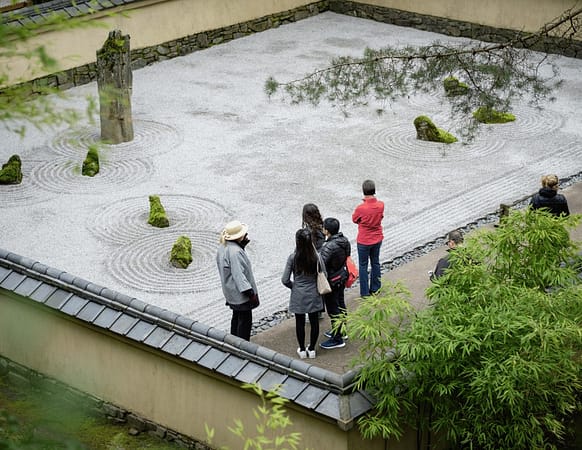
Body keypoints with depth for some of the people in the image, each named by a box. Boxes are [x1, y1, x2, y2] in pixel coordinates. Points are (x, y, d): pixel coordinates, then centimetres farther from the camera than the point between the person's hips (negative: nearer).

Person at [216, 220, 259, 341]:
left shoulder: (223, 247, 2)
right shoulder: (235, 251, -28)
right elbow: (238, 274, -29)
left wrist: (242, 244, -2)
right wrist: (250, 293, -26)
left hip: (231, 292, 10)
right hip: (241, 293, -10)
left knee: (237, 317, 22)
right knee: (245, 320, 0)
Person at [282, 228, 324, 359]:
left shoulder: (293, 258, -16)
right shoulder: (316, 256, -13)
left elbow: (285, 280, -13)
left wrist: (293, 286, 8)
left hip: (298, 295, -1)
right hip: (313, 294, 1)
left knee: (300, 322, 13)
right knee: (314, 321, 15)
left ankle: (302, 350, 24)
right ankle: (311, 349, 25)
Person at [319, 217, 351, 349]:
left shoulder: (329, 247, -32)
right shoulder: (344, 240, -5)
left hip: (331, 282, -9)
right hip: (342, 277, 9)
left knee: (333, 310, 4)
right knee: (340, 305, 24)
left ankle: (337, 339, 14)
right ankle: (341, 331, 41)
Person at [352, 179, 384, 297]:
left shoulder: (360, 208, -28)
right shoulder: (381, 205, -14)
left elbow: (354, 219, -8)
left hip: (364, 241, -4)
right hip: (377, 239, 4)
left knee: (363, 265, 11)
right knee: (375, 263, 21)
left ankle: (365, 292, 16)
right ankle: (375, 288, 32)